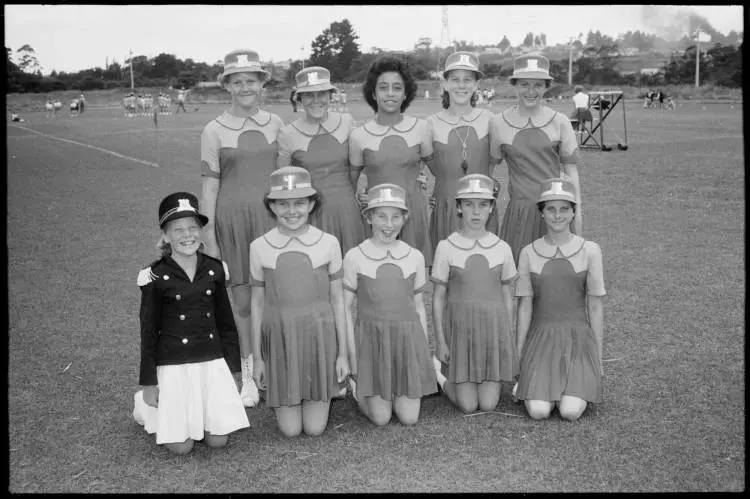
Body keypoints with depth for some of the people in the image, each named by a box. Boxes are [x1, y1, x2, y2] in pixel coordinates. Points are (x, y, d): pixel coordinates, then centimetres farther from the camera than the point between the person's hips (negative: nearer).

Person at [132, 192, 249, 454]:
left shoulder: (214, 270, 1)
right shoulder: (155, 277, -9)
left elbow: (225, 322, 8)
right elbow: (148, 332, -4)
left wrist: (234, 370, 9)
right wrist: (148, 383, -3)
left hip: (212, 363, 3)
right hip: (172, 366, -3)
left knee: (218, 439, 1)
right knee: (181, 445, 0)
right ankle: (145, 405, 27)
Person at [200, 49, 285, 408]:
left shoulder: (276, 124, 6)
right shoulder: (214, 131, -1)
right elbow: (210, 187, -1)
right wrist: (209, 239, -3)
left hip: (273, 215, 2)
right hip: (233, 218, -1)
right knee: (242, 299, 5)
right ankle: (248, 374, 20)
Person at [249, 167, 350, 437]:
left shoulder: (328, 243, -6)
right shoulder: (260, 247, -5)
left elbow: (337, 300, 1)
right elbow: (257, 302, 3)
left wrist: (343, 353, 1)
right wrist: (257, 357, 5)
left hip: (320, 338, 0)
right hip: (280, 340, 0)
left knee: (315, 428, 4)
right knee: (290, 429, 3)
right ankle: (281, 399, 35)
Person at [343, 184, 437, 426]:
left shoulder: (415, 257, 2)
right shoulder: (355, 257, -6)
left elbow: (418, 306, 10)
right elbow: (345, 308, -1)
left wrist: (425, 352, 9)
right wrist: (352, 354, -5)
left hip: (408, 337, 2)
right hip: (372, 339, -2)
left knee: (409, 418, 0)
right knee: (380, 418, -2)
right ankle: (359, 390, 29)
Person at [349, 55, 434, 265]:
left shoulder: (420, 127, 0)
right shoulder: (359, 135, -2)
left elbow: (430, 161, 17)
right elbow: (352, 176, 11)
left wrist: (421, 175, 2)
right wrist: (358, 198, -2)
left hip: (414, 209, 1)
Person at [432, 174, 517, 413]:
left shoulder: (502, 249, 0)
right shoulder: (446, 248, -6)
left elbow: (507, 296, 8)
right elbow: (438, 297, -1)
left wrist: (509, 337, 7)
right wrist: (440, 341, -3)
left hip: (494, 325, 2)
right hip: (461, 327, -1)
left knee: (488, 405, 0)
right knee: (467, 405, -2)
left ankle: (496, 378, 31)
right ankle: (441, 375, 25)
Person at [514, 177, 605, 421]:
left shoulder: (590, 251, -1)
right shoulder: (529, 253, 2)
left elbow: (595, 305, 3)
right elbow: (525, 307, 4)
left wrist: (598, 355, 3)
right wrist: (518, 356, 4)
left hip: (577, 338, 0)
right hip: (541, 338, 1)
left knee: (570, 412, -18)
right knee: (538, 411, -18)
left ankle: (576, 386, 15)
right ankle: (539, 383, 15)